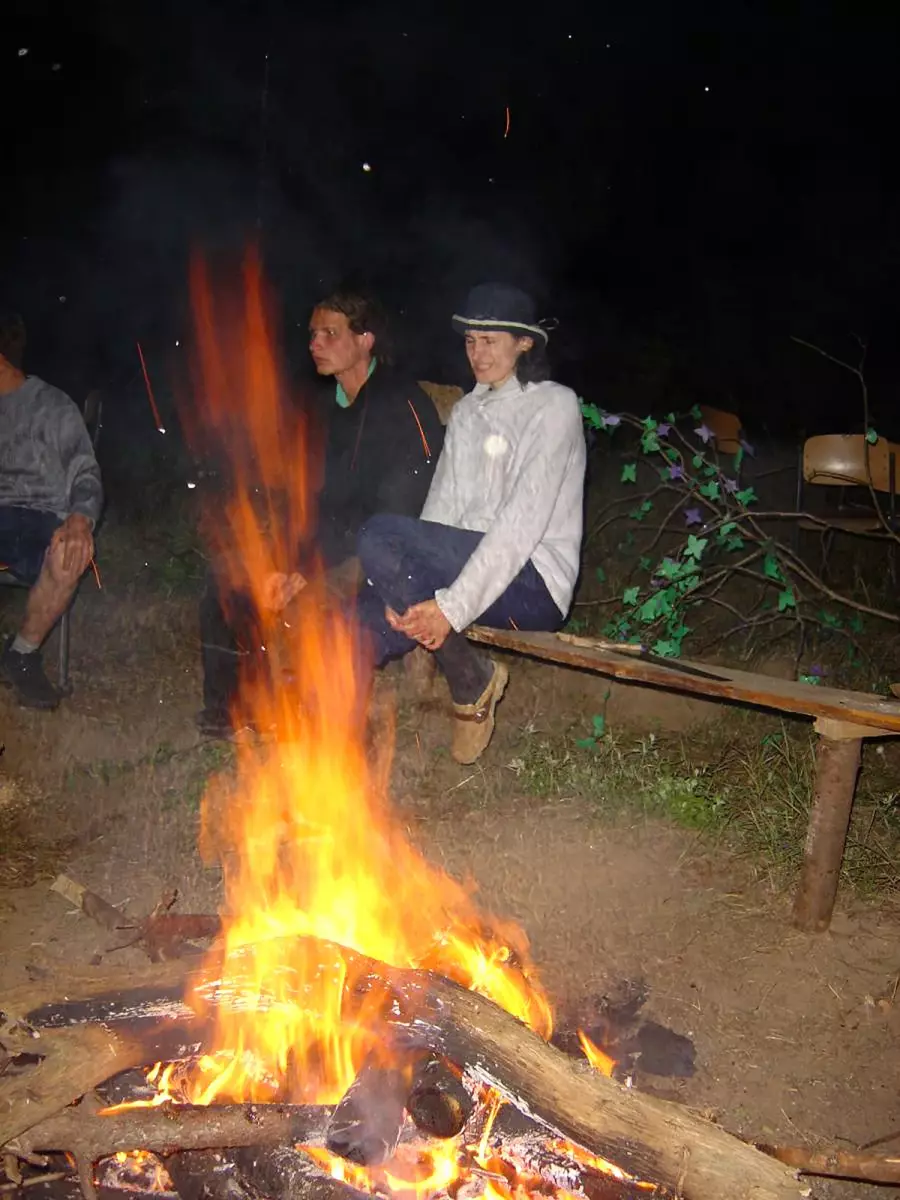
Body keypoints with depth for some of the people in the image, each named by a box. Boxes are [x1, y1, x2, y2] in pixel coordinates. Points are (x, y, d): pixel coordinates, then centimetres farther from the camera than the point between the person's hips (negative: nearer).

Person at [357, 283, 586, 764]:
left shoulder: (554, 406, -5)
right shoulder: (466, 412, 18)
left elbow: (522, 522, -16)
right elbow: (441, 508, 11)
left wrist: (454, 605, -23)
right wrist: (409, 588, -7)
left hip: (532, 585, -6)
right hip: (466, 565, 6)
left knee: (380, 535, -25)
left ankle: (473, 678, -12)